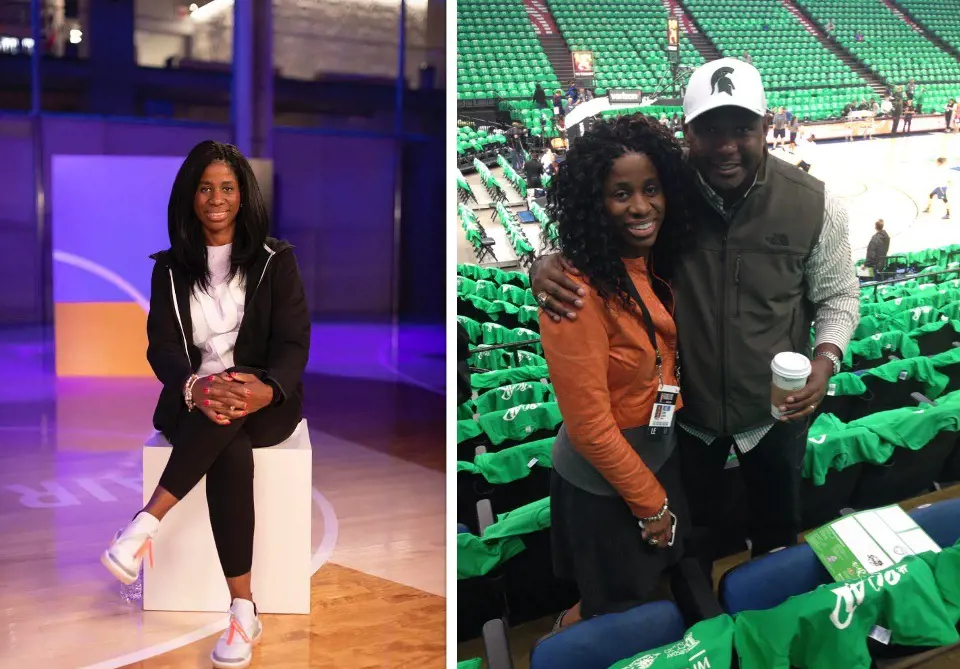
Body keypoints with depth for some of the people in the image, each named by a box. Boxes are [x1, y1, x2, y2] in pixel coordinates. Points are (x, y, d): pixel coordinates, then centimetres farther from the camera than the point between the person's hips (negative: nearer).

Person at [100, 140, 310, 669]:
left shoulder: (275, 258, 2)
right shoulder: (171, 267, 7)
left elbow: (293, 343, -7)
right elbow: (161, 347, -3)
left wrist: (265, 389, -30)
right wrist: (194, 387, -27)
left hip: (267, 402, 0)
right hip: (193, 403, 1)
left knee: (232, 411, -38)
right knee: (230, 453, -34)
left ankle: (145, 524, -36)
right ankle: (243, 611, -35)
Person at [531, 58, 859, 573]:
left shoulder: (813, 204, -19)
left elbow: (837, 296, -5)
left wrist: (826, 358, -25)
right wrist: (547, 263, -30)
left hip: (775, 407, 0)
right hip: (685, 404, 0)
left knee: (777, 522, 28)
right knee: (692, 528, 27)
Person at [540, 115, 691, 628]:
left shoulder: (653, 264, -6)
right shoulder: (579, 292, -31)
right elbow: (590, 425, -26)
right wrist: (650, 502, -15)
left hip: (659, 455, 8)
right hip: (605, 483, -7)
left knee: (653, 580, 29)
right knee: (616, 607, 18)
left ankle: (581, 620, 54)